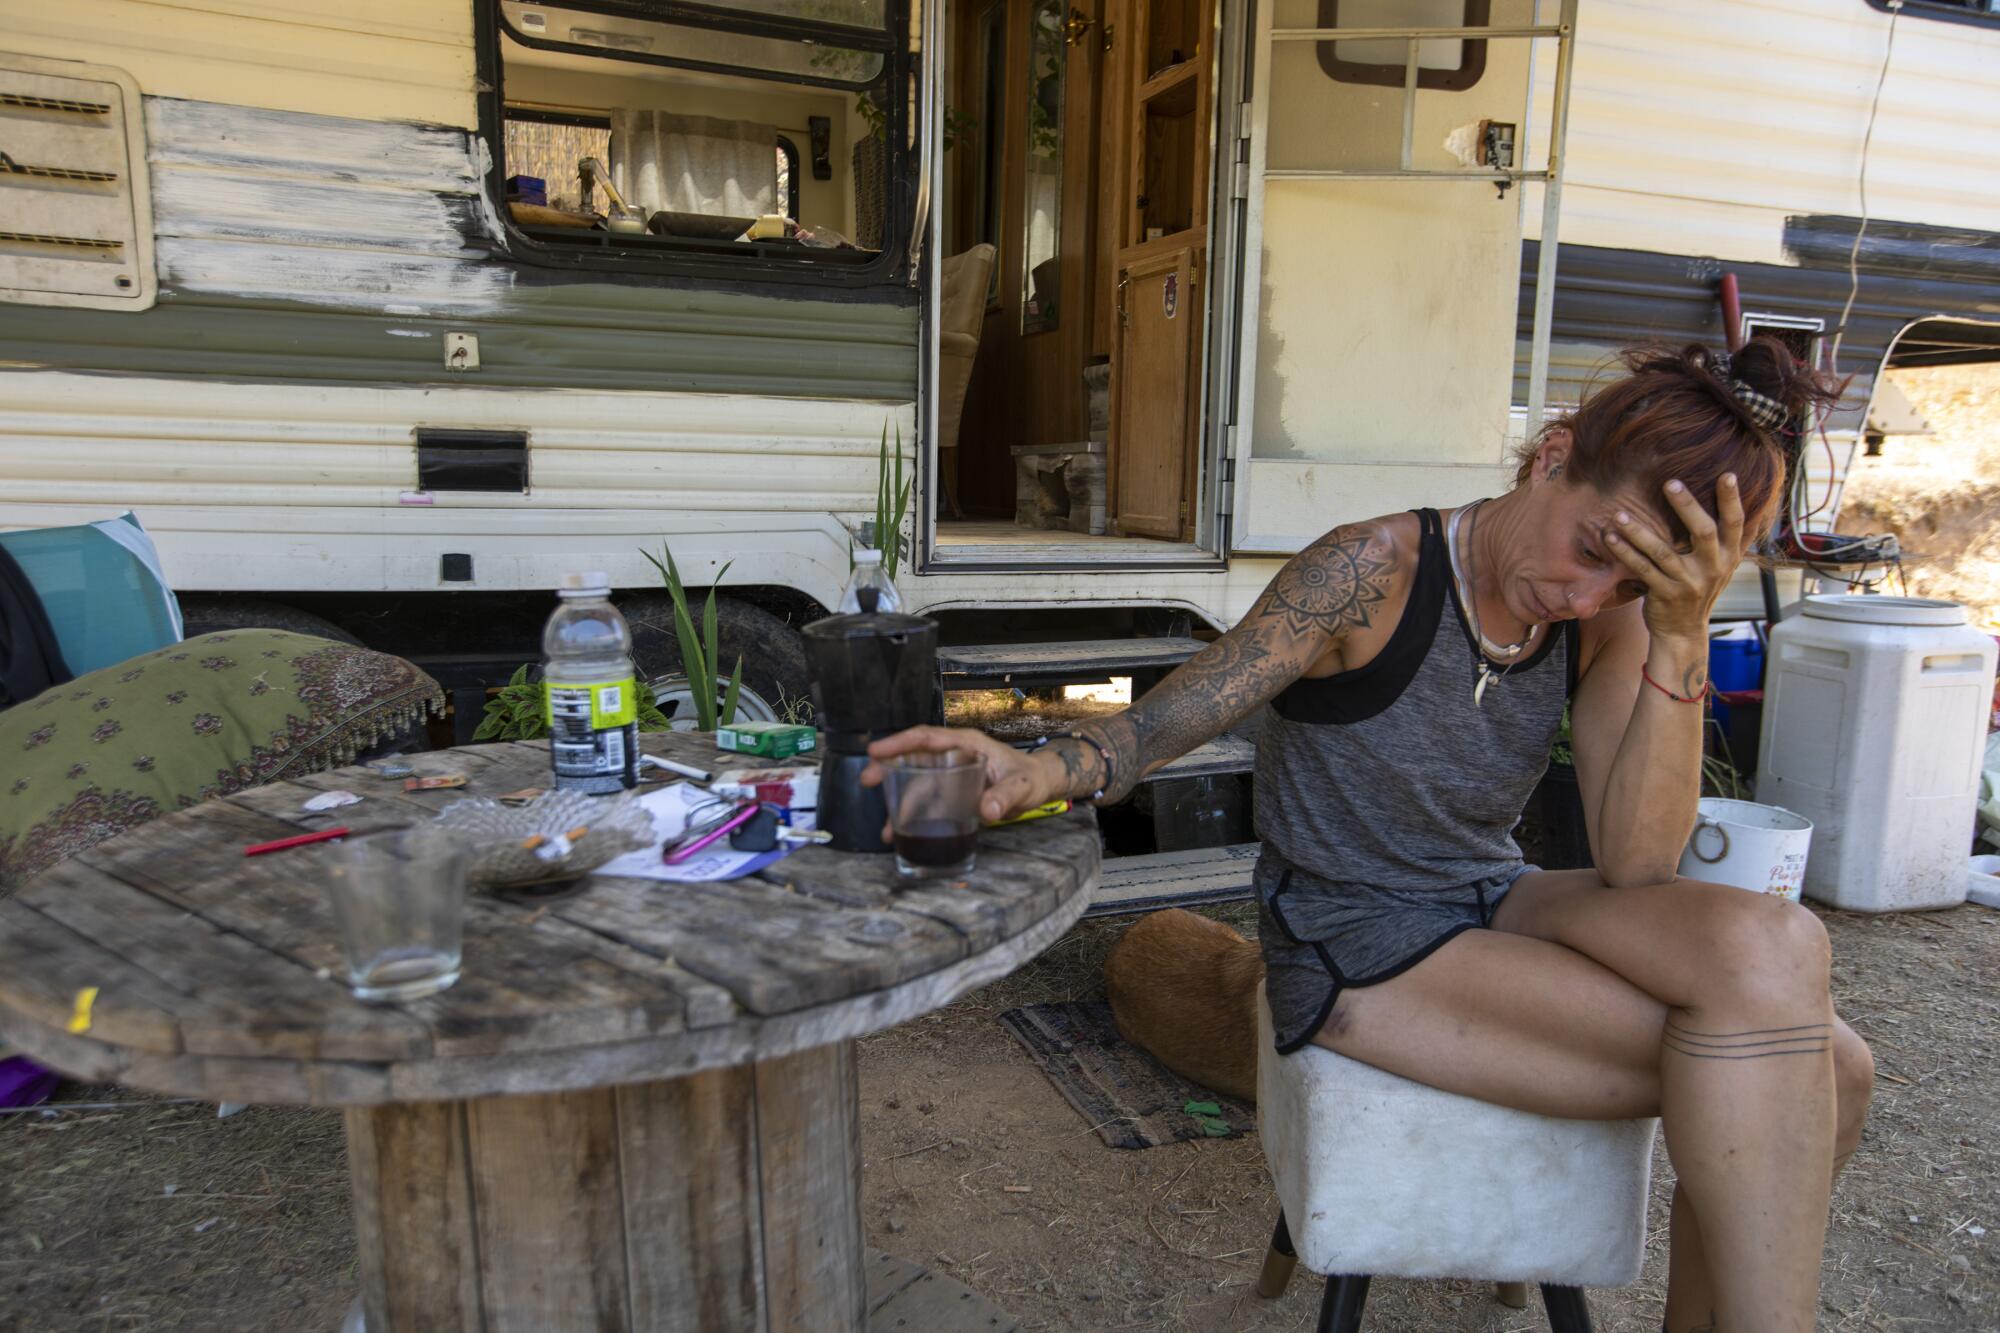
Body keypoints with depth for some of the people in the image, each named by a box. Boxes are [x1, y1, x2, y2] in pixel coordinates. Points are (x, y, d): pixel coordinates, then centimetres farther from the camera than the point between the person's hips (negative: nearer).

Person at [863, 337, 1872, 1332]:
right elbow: (1162, 723, -20)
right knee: (1757, 1071, -19)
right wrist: (1047, 770, -42)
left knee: (1825, 1072, -16)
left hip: (1490, 904, 6)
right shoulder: (1374, 574, -19)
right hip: (1354, 944, -6)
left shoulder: (1608, 618, -2)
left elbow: (1636, 867, -12)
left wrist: (1681, 643, -22)